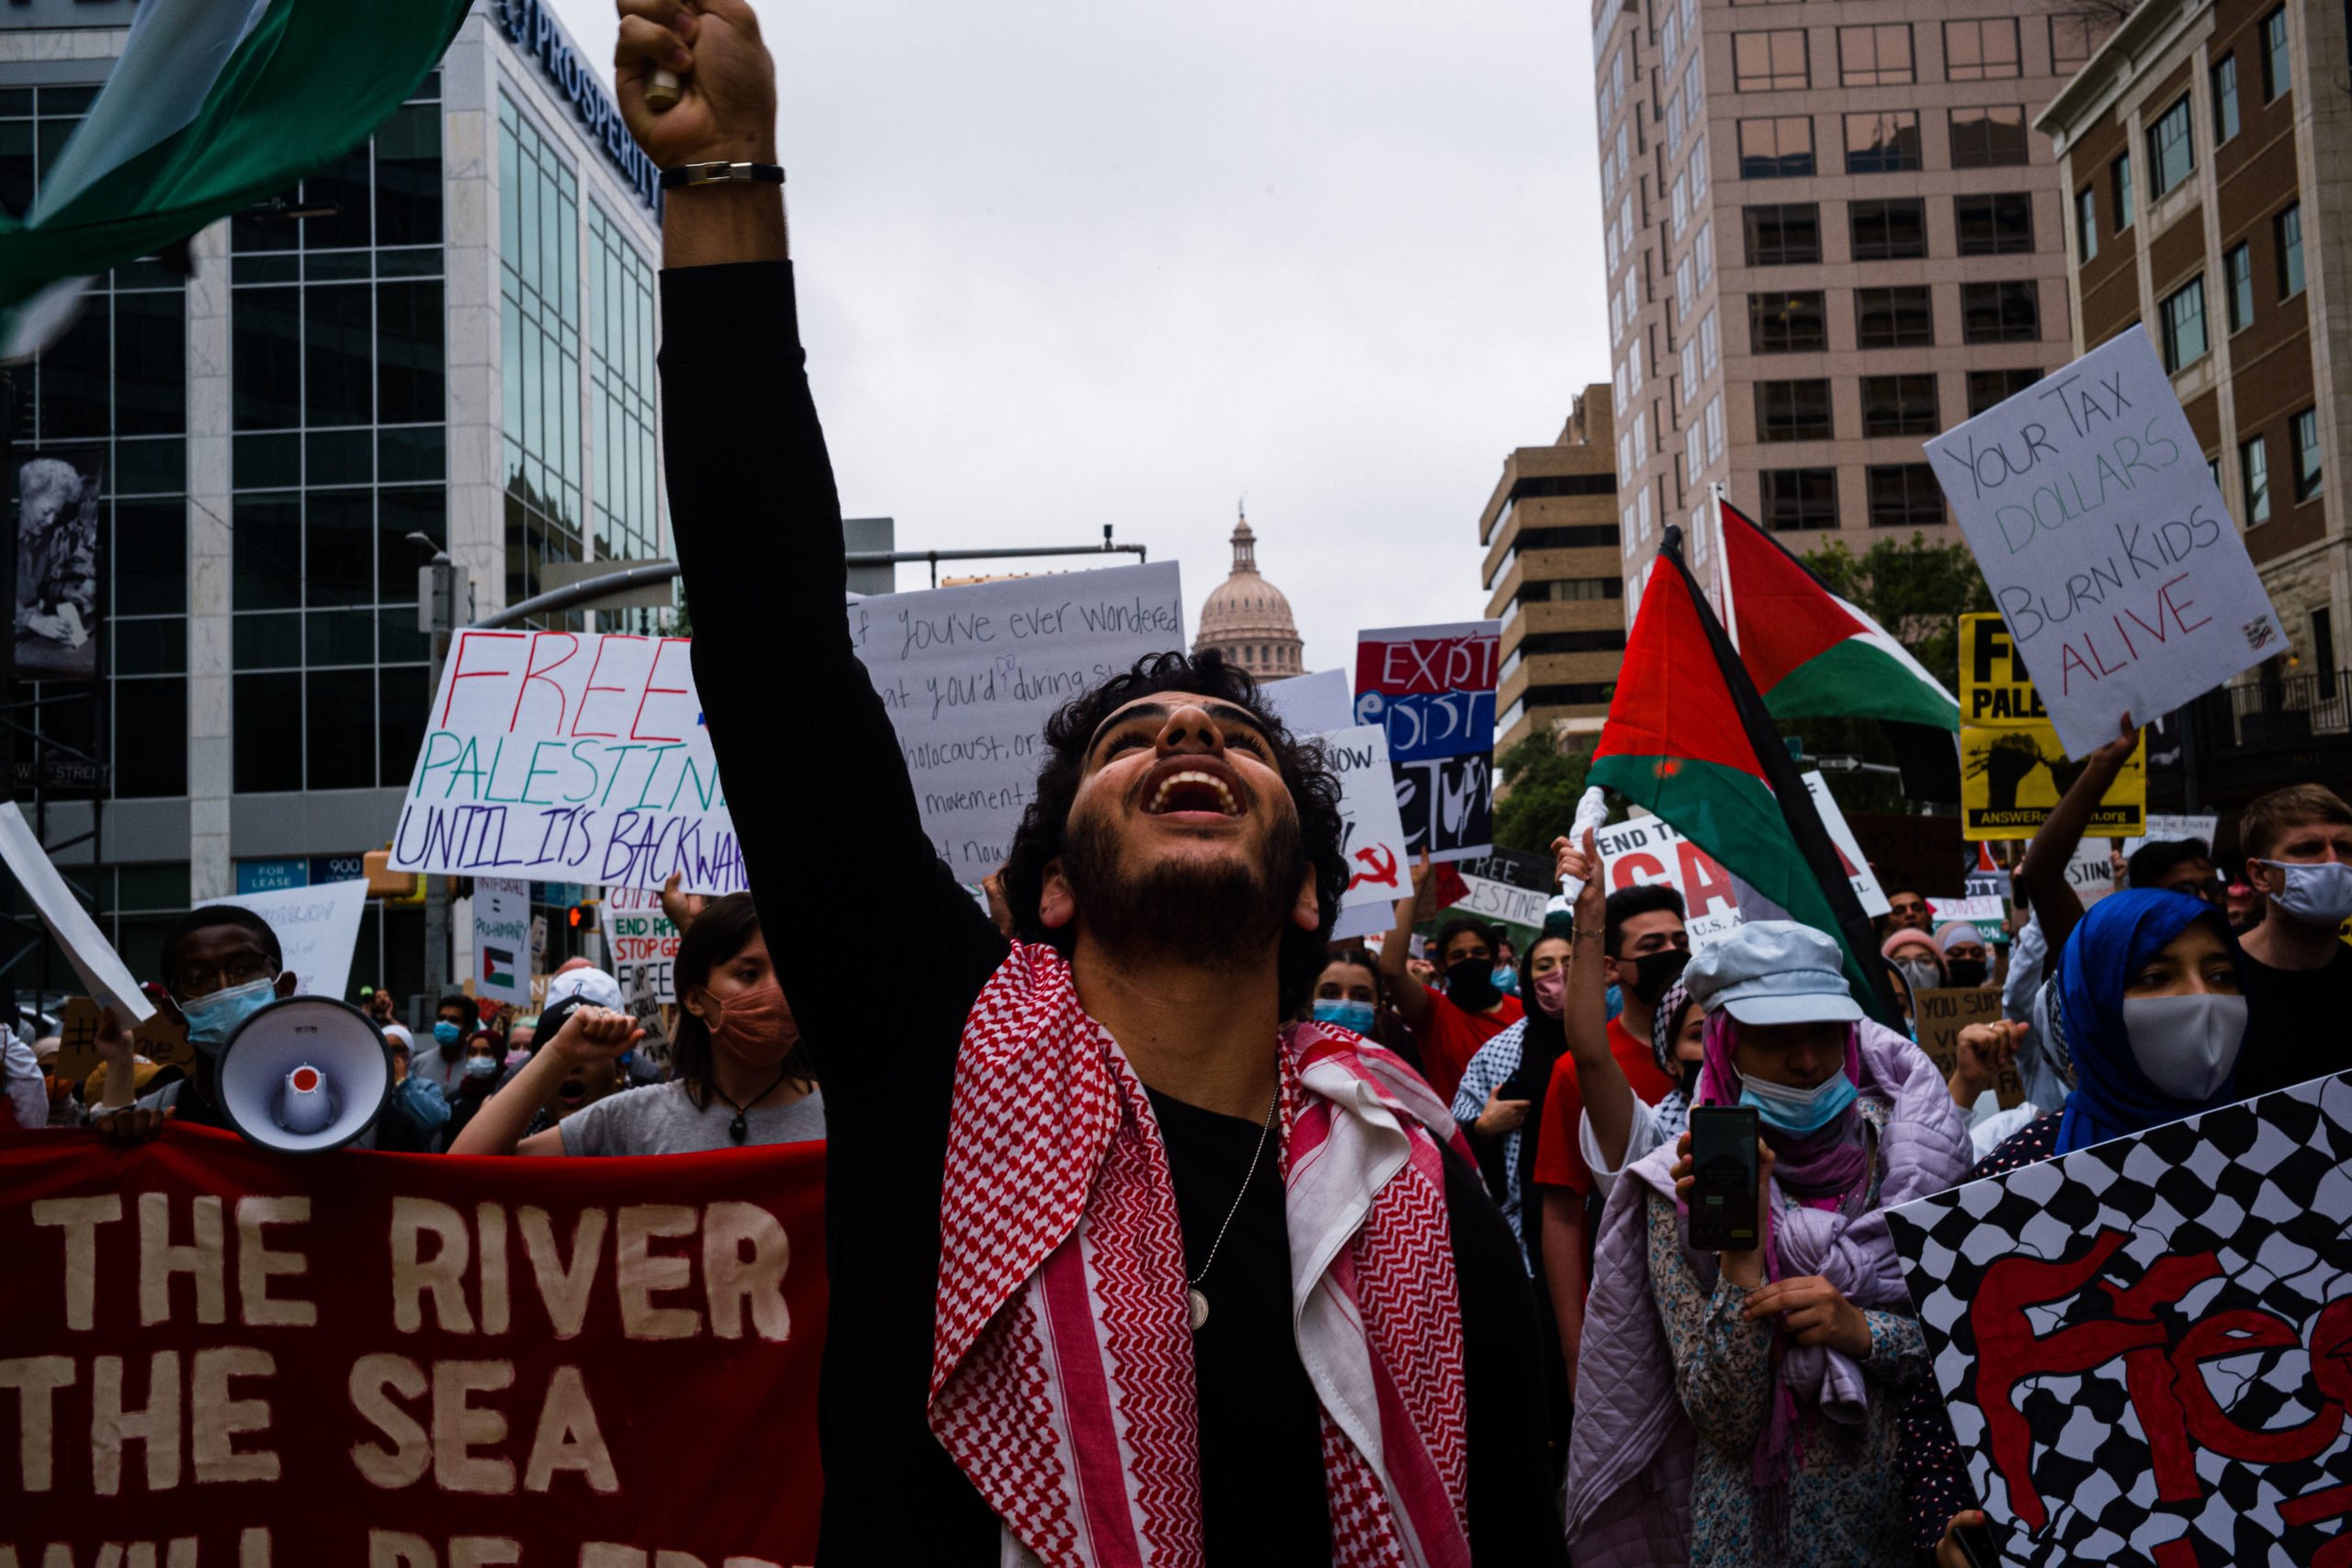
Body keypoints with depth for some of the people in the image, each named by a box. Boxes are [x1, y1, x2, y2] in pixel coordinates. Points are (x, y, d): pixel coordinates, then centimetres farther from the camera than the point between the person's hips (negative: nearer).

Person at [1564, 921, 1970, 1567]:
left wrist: (1864, 1330, -19)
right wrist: (1743, 1250, -25)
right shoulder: (1681, 1187, -10)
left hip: (1921, 1496, 2)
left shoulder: (1902, 1143, -5)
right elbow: (1726, 1422, -15)